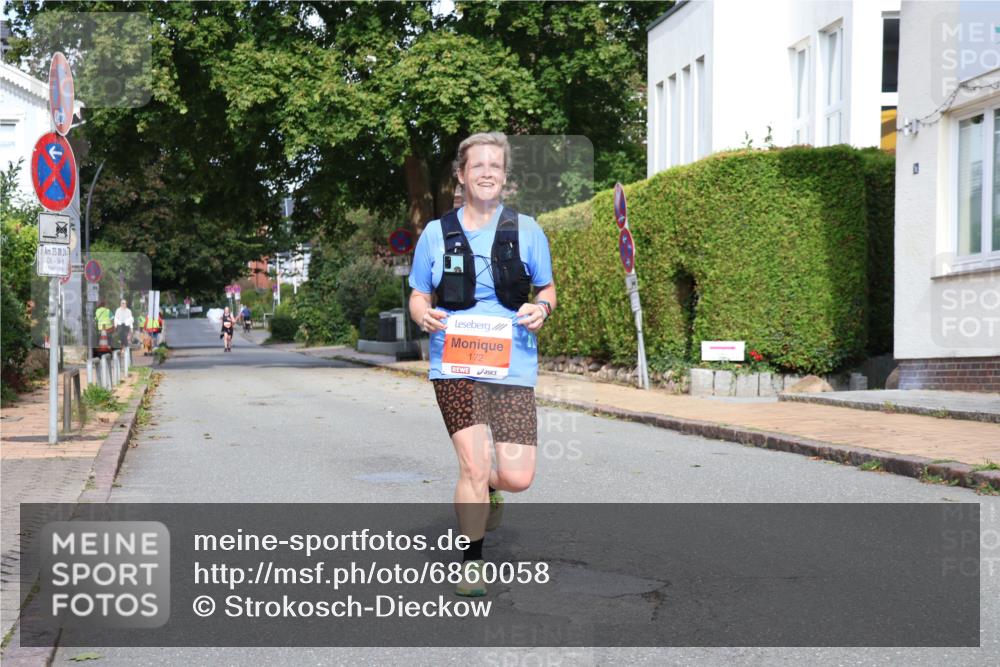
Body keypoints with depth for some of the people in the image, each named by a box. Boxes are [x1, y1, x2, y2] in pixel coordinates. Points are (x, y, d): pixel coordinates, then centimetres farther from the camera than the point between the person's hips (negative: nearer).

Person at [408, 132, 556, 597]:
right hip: (455, 366, -1)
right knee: (473, 466, -10)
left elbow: (547, 289, 15)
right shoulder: (436, 233, 6)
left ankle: (485, 490, 34)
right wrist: (423, 314, -10)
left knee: (517, 478, -4)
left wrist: (541, 307, -8)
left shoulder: (526, 230, 6)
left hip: (513, 366, 1)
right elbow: (418, 296, 13)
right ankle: (470, 563, 10)